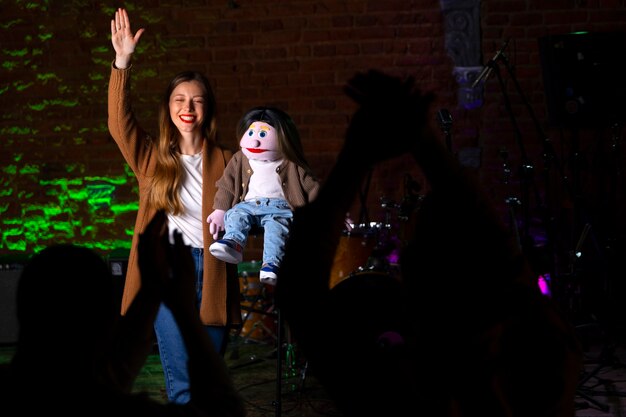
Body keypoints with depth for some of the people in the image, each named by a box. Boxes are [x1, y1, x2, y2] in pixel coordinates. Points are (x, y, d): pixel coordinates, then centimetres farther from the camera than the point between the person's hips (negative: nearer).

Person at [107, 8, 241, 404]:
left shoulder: (224, 161, 7)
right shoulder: (153, 158, 6)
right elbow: (120, 124, -9)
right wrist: (122, 63, -18)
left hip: (211, 274, 1)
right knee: (181, 380, -5)